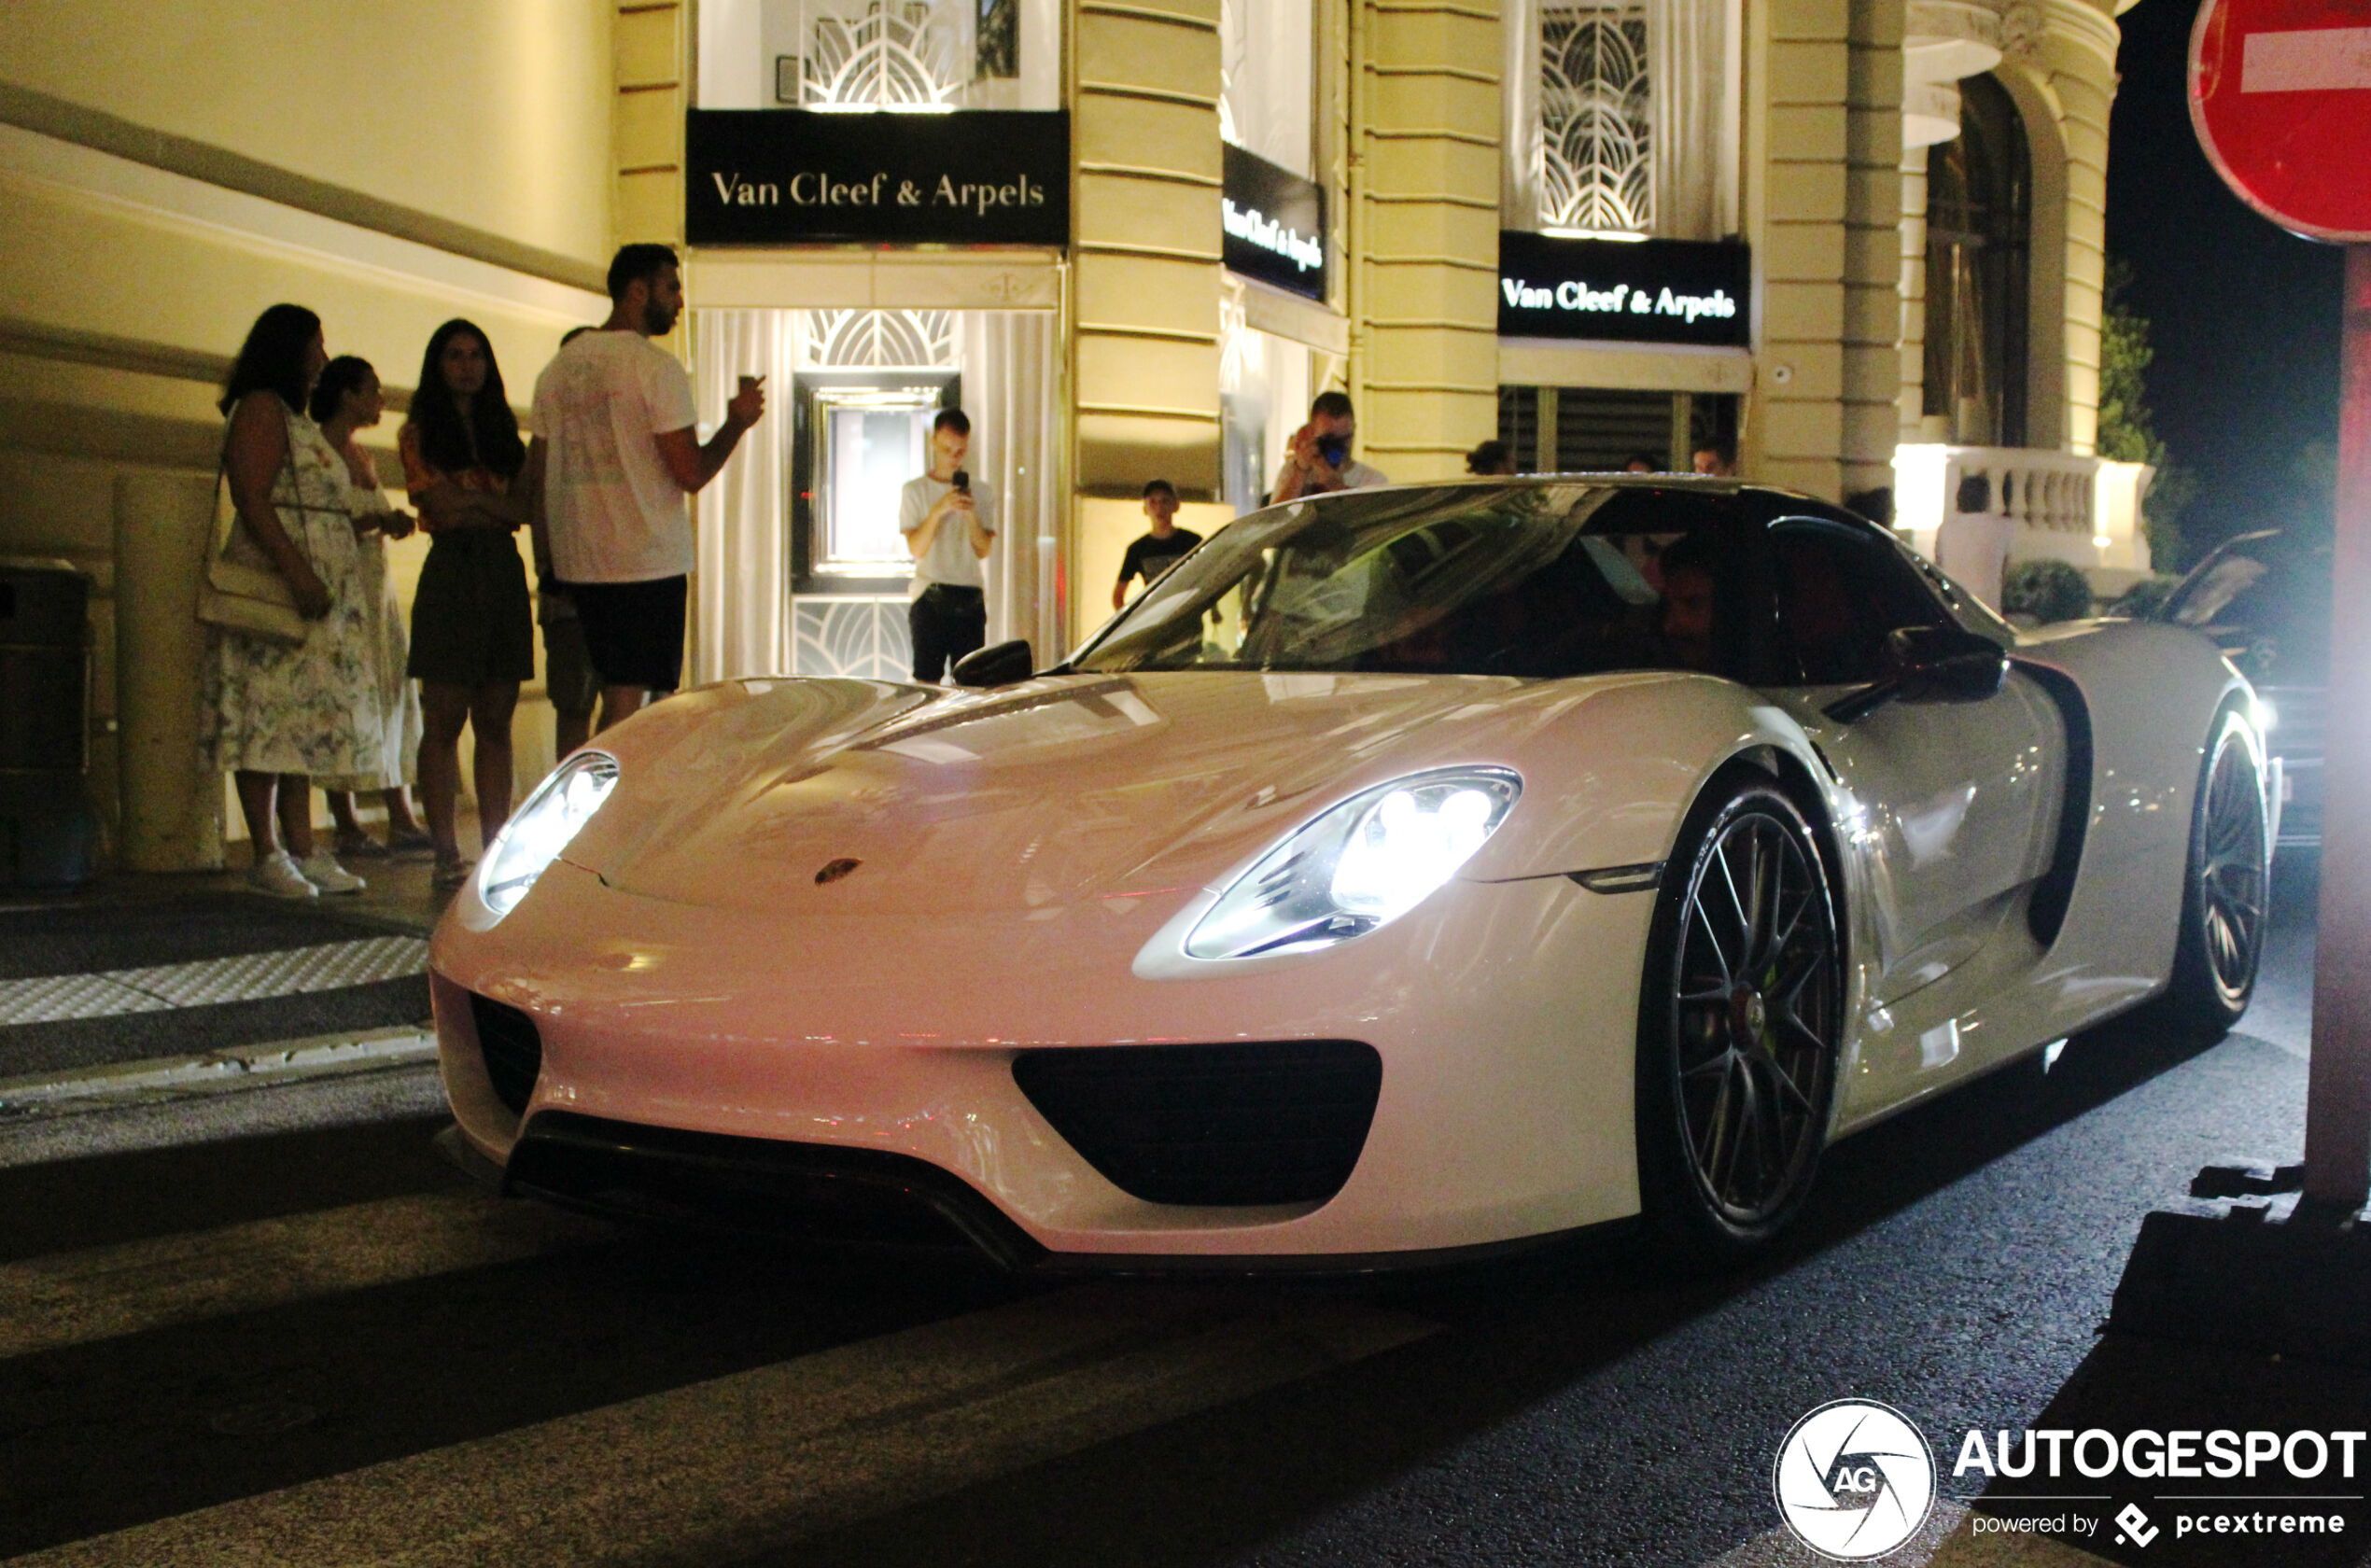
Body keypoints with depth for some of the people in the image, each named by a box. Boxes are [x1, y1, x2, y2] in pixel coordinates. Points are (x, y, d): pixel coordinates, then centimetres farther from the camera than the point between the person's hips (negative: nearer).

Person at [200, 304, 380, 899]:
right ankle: (267, 855, -9)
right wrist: (298, 572, -23)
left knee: (304, 718, 8)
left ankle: (302, 847, 10)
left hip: (320, 594, 10)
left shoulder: (299, 419, 24)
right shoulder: (260, 409, -6)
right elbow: (251, 499, -17)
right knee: (270, 713, -9)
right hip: (276, 587, -10)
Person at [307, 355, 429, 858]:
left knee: (393, 698, 4)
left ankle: (401, 819, 4)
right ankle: (347, 827, -3)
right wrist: (377, 522, -17)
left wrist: (392, 523, 7)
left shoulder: (362, 456, 19)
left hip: (377, 587, 9)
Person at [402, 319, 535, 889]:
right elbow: (441, 504, -7)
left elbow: (524, 509, 12)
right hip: (450, 572, -4)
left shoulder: (504, 429, 18)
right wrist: (499, 505, -1)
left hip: (505, 573, 4)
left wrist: (470, 502, -2)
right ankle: (446, 853, -4)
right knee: (444, 720, -6)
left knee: (496, 723, 3)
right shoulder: (419, 433, 7)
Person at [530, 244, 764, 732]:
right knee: (627, 702, -5)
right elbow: (691, 473, -14)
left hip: (577, 563, 7)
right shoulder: (657, 366, -10)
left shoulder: (558, 368, 11)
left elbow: (536, 473, 14)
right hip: (647, 563, -7)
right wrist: (737, 422, 1)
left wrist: (550, 558, 21)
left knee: (618, 697, 15)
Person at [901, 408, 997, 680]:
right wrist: (938, 510, -16)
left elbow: (983, 550, 4)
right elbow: (917, 549, -4)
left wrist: (971, 514, -11)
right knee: (927, 680, -8)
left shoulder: (982, 493, 12)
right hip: (930, 598, -2)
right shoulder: (914, 491, 6)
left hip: (970, 599, 2)